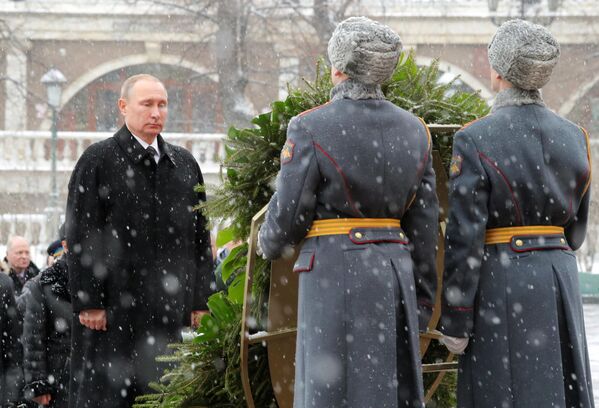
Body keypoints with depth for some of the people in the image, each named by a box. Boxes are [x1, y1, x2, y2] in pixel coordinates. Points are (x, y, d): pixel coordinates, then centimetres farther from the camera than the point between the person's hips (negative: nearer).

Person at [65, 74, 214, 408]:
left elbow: (200, 237, 15)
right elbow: (81, 237, -5)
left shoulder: (185, 164, 14)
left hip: (167, 309, 4)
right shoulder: (98, 160, 0)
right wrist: (88, 301, -11)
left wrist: (201, 302, 8)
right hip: (111, 312, -4)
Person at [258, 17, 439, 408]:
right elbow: (425, 225, 9)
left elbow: (288, 213, -5)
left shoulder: (310, 128, -7)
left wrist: (271, 244, 17)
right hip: (396, 269, 5)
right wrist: (423, 300, 15)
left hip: (335, 270, -5)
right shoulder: (414, 130, 7)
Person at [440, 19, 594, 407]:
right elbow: (576, 229, 13)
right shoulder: (574, 137, 4)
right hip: (561, 282, 5)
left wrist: (455, 321, -7)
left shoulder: (475, 141, -11)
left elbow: (464, 239, -12)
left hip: (501, 285, -5)